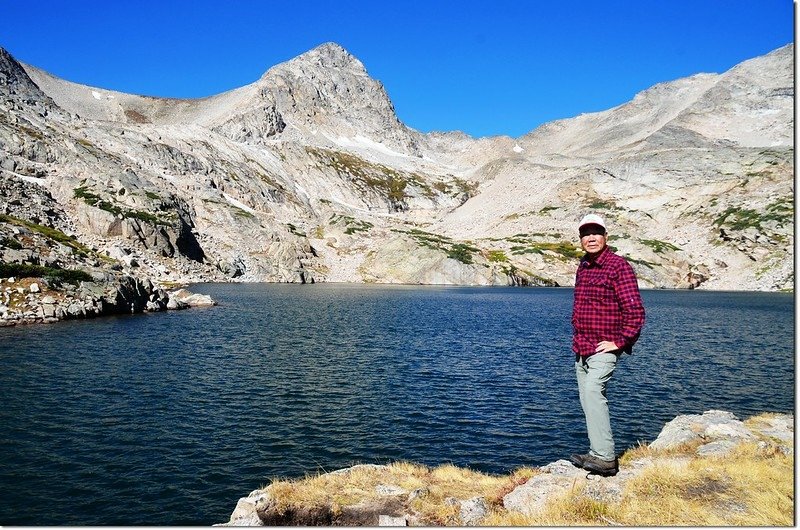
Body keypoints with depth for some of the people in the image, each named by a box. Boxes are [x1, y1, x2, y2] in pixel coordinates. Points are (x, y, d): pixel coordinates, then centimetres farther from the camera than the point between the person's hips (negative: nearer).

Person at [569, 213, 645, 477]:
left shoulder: (619, 266, -12)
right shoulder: (583, 267, 13)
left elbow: (635, 311, -17)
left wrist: (619, 342, -15)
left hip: (604, 348, -8)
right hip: (581, 348, 8)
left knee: (592, 391, -23)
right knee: (589, 399, 10)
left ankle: (604, 458, -21)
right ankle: (599, 454, 20)